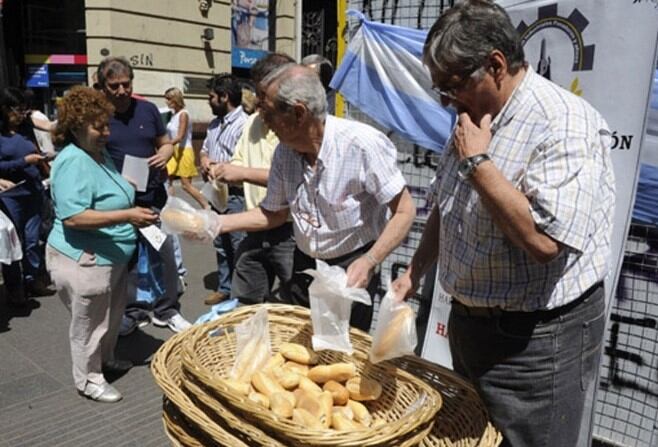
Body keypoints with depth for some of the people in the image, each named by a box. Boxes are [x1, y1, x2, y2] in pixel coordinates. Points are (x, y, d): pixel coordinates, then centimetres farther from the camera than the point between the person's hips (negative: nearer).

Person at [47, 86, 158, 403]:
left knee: (112, 316, 24)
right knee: (89, 324, 8)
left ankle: (105, 359, 45)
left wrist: (134, 211, 7)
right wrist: (127, 217, -33)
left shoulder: (101, 154, 8)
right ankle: (88, 379, 27)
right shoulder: (73, 161, -23)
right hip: (84, 261, -9)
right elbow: (73, 217, -31)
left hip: (111, 256, 10)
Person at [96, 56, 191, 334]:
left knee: (165, 255, 6)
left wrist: (164, 155, -11)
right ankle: (134, 311, 26)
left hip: (154, 197, 2)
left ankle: (166, 310, 22)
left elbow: (166, 144, 13)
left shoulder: (147, 109, 3)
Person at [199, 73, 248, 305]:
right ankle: (224, 288, 31)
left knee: (239, 247, -3)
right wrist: (205, 161, 1)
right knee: (221, 245, 18)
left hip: (236, 196, -9)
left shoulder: (244, 124, -17)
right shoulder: (214, 125, 14)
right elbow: (204, 150, 24)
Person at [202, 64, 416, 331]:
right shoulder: (284, 151, -7)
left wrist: (369, 262, -33)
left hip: (351, 270, -5)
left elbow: (404, 212, -21)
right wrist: (218, 223, -4)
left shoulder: (363, 144, -27)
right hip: (304, 266, 6)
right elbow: (275, 213, 6)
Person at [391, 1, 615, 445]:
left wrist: (478, 161, -26)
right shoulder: (475, 119, 6)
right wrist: (415, 272, 10)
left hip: (535, 341, -8)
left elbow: (543, 240, -33)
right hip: (469, 324, 8)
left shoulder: (565, 124, -22)